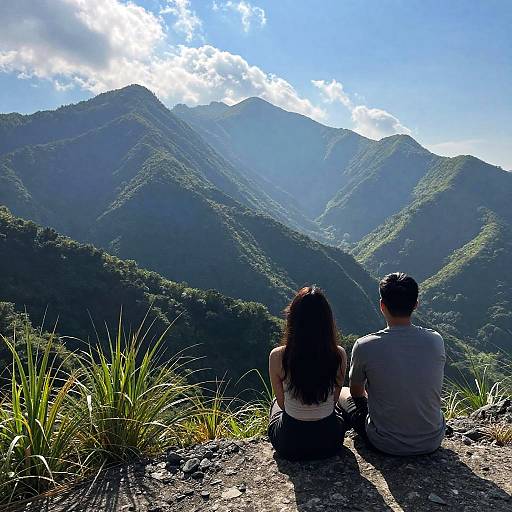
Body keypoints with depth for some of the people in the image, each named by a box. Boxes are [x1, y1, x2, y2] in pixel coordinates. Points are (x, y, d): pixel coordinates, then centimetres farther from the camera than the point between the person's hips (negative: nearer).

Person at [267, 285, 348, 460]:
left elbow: (282, 402, -4)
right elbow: (334, 399, -1)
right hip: (330, 442, 1)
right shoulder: (339, 355, -17)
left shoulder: (277, 357, -21)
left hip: (290, 446, -1)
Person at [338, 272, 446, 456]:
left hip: (387, 445, -3)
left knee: (343, 394, 21)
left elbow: (356, 392, 0)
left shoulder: (364, 346, -20)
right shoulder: (436, 341, -11)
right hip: (433, 441, 3)